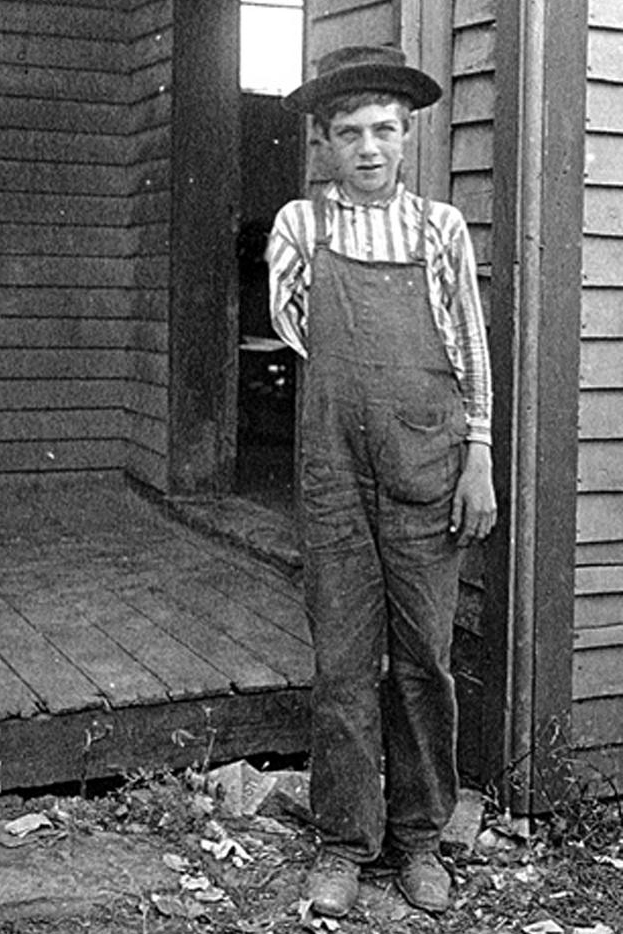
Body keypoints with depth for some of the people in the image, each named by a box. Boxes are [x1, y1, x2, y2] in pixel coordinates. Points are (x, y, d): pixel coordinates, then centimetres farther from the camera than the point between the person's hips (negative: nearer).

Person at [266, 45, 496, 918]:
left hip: (427, 473, 0)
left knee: (424, 658, 4)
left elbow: (472, 351, 7)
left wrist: (478, 457, 2)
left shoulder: (441, 227, 7)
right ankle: (344, 840, 12)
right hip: (334, 474, 0)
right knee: (342, 660, 2)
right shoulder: (299, 225, 6)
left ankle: (420, 836, 17)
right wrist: (350, 388, 11)